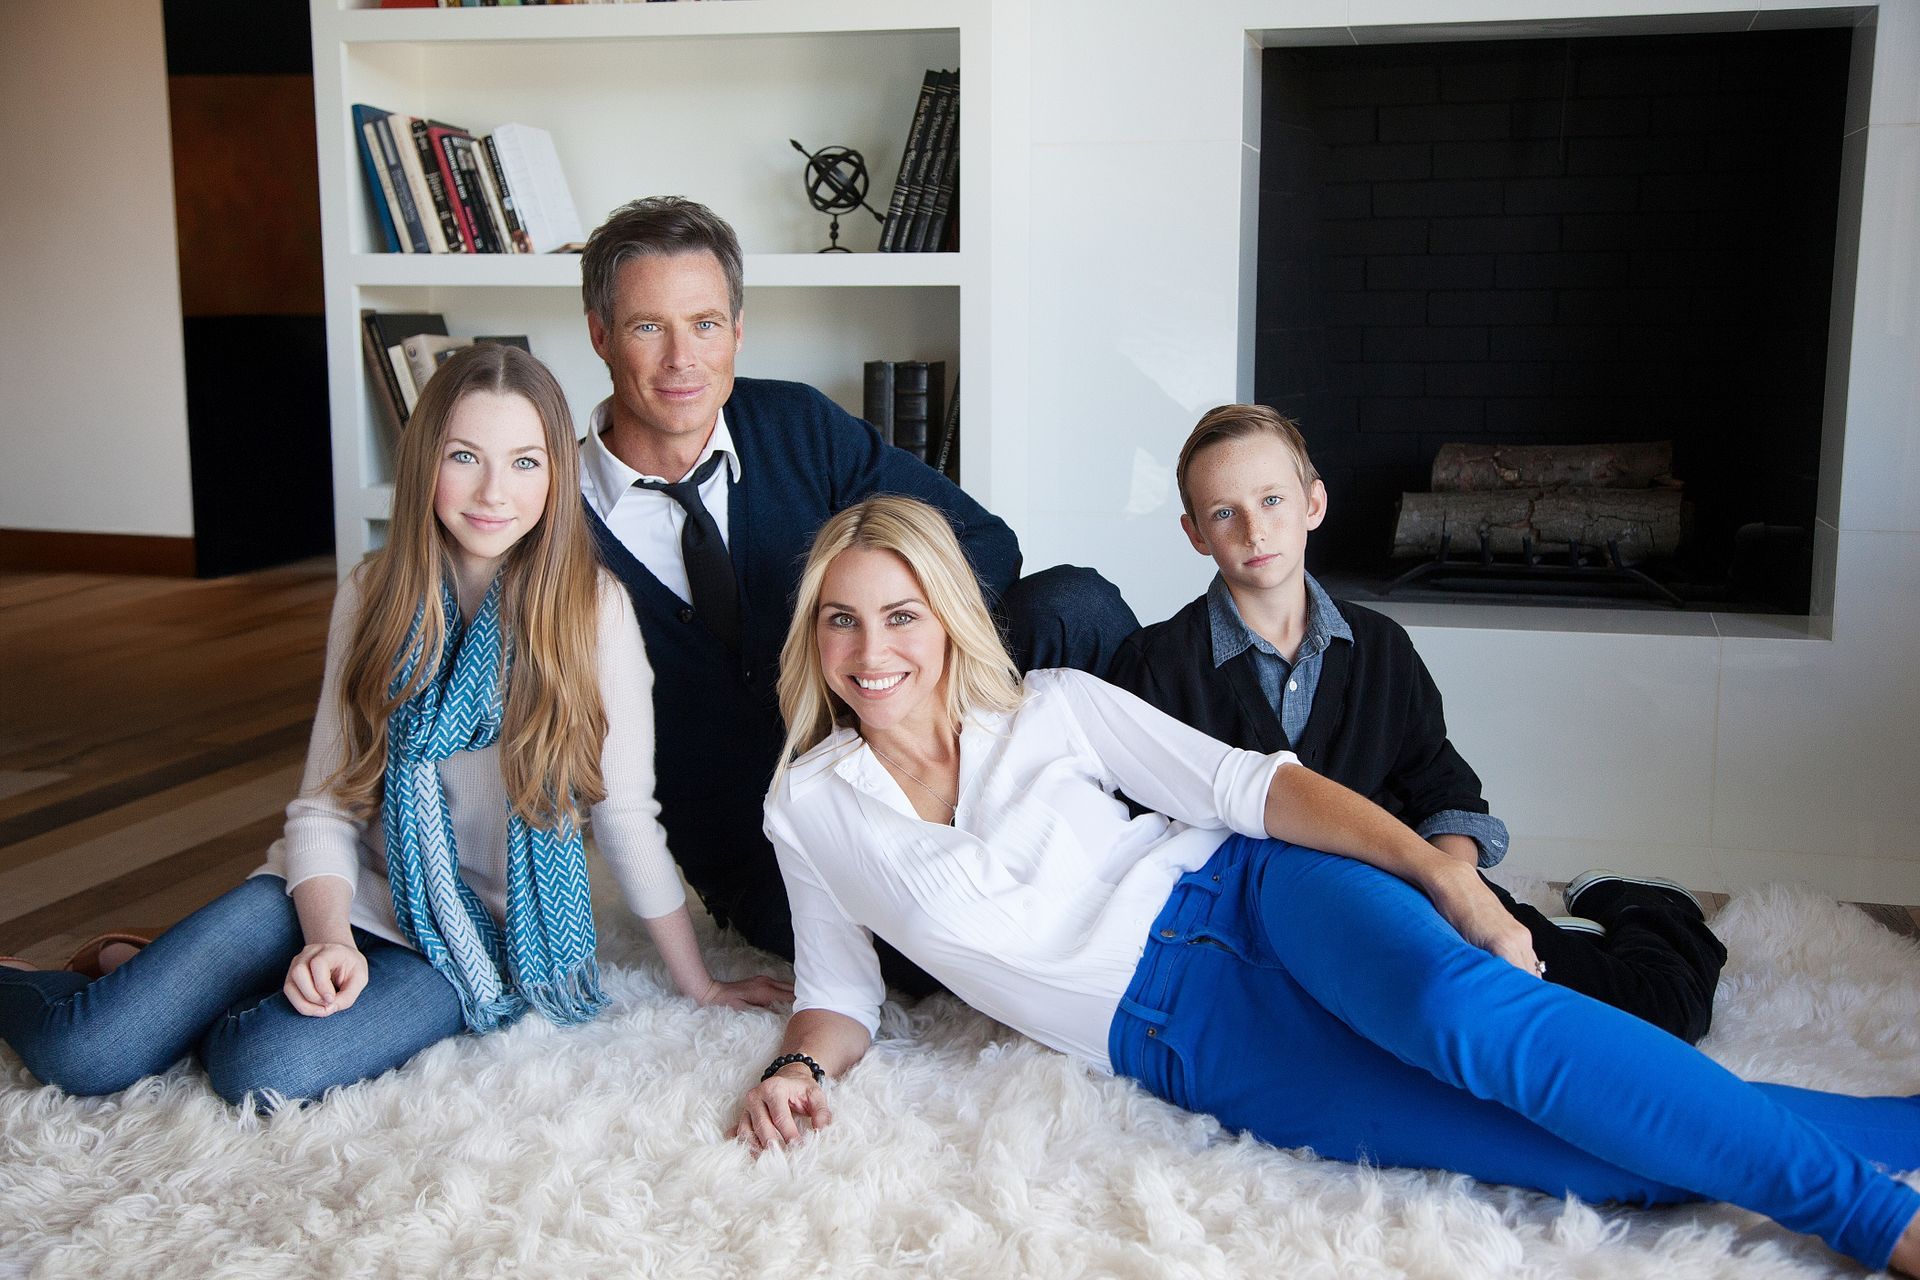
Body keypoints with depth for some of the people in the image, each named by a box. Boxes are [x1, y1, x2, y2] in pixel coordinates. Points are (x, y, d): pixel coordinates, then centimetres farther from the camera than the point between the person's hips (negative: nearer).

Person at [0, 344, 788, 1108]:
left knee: (266, 1070, -27)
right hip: (351, 895, 3)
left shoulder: (594, 610, -14)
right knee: (82, 1054, -16)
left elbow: (626, 815, -9)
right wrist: (330, 938, -19)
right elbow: (325, 800, -2)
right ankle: (128, 969, 19)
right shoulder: (372, 595, -1)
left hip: (481, 936, -2)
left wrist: (695, 983, -4)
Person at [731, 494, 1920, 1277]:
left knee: (1467, 1007, -34)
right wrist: (803, 1065, -12)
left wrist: (1445, 875, -15)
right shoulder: (807, 809, 3)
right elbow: (842, 988, 12)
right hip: (1176, 1037, 1)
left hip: (1251, 891, 0)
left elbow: (1248, 784, -5)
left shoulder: (1051, 708, 1)